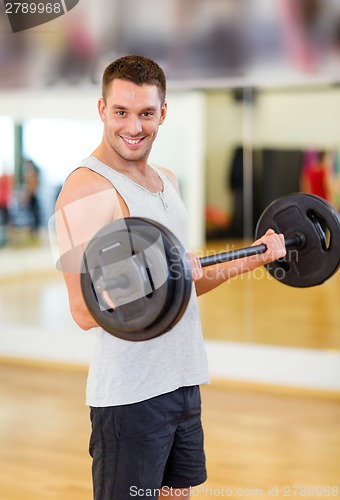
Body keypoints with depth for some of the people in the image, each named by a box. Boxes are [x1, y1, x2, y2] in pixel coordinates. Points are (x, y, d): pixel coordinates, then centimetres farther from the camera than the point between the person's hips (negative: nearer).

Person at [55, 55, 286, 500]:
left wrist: (252, 259, 12)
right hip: (129, 394, -8)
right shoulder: (88, 189, -16)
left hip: (184, 380, 8)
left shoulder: (166, 180, 11)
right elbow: (85, 311, -22)